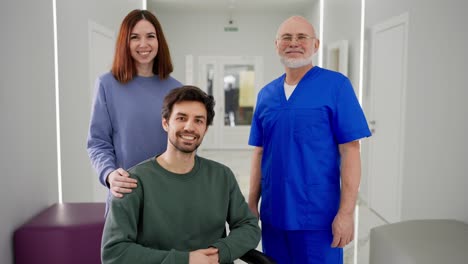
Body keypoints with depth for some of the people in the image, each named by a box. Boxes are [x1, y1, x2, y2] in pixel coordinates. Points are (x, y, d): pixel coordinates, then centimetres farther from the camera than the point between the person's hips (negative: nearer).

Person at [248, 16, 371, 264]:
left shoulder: (336, 85, -6)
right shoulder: (265, 94, 7)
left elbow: (349, 151, -10)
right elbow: (259, 153, 11)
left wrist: (346, 212, -14)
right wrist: (252, 204, 7)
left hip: (318, 216, -4)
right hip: (273, 214, 5)